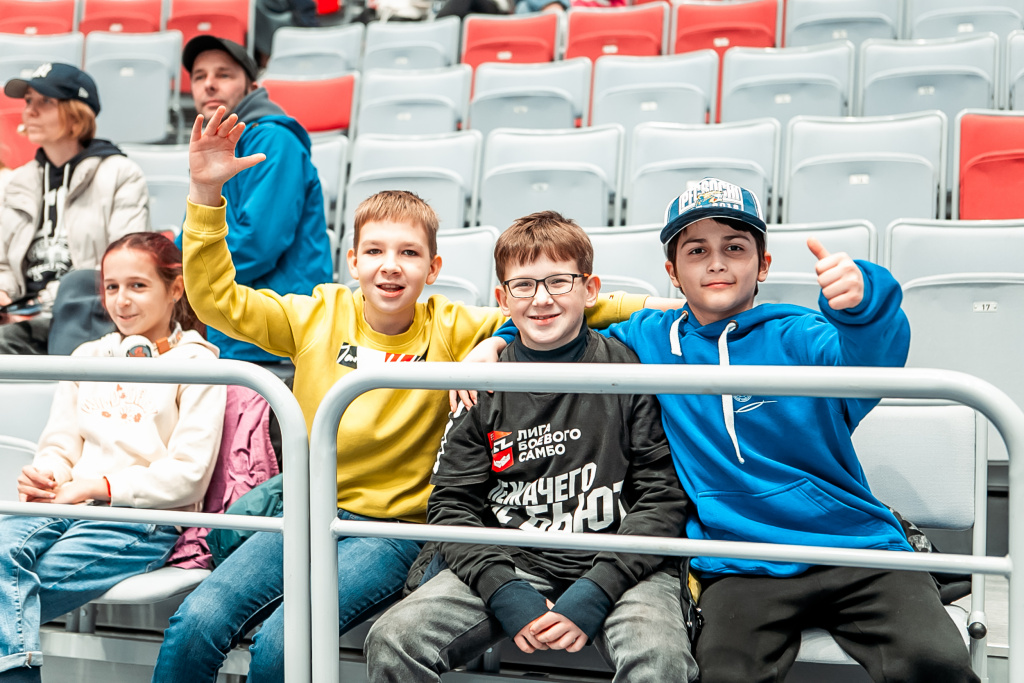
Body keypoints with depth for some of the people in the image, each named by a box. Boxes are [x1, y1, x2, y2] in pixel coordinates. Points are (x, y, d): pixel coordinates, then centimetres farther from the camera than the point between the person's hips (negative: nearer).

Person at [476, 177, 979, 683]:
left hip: (857, 547, 0)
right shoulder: (648, 339, 11)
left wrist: (862, 302, -42)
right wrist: (496, 343, 5)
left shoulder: (799, 335, 3)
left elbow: (871, 362, -19)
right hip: (740, 565, 1)